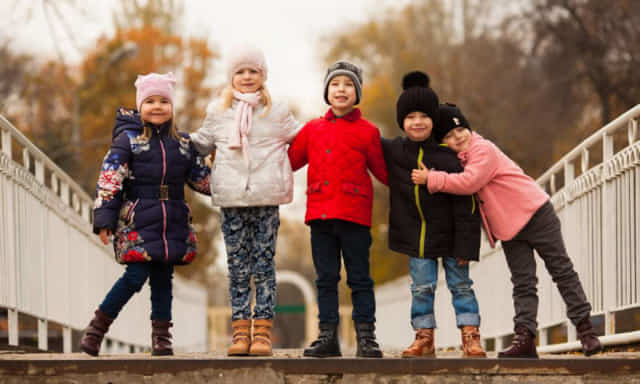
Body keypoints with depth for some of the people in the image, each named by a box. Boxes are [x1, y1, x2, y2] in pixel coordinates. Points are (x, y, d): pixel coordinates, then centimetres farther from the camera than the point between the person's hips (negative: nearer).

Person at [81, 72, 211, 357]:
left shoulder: (182, 144, 12)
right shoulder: (128, 139, -2)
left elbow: (203, 178, 21)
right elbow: (108, 180, -5)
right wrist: (104, 220, -11)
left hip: (173, 224, 4)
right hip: (137, 223, -4)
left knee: (163, 278, 5)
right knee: (136, 276, -11)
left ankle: (161, 338, 11)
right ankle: (97, 328, 1)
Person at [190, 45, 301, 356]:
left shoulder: (276, 112, 10)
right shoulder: (218, 112, 12)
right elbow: (202, 143, 26)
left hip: (266, 199, -1)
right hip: (232, 199, 1)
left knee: (264, 264, -2)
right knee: (237, 267, 1)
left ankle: (263, 332, -2)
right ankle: (240, 331, 3)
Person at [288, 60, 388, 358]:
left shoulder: (367, 132, 4)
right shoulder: (313, 129, 13)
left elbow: (382, 171, 9)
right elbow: (288, 161, 18)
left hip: (354, 214, -3)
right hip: (320, 211, 3)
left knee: (359, 278, 0)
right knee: (325, 278, 7)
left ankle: (366, 337, 3)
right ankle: (328, 336, 11)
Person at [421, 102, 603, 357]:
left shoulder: (483, 149, -16)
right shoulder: (457, 160, 11)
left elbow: (468, 182, -28)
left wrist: (431, 179, -26)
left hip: (536, 214, -8)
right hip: (508, 230, 8)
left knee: (561, 269, 0)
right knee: (522, 283, 0)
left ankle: (584, 328, 6)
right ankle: (525, 337, -8)